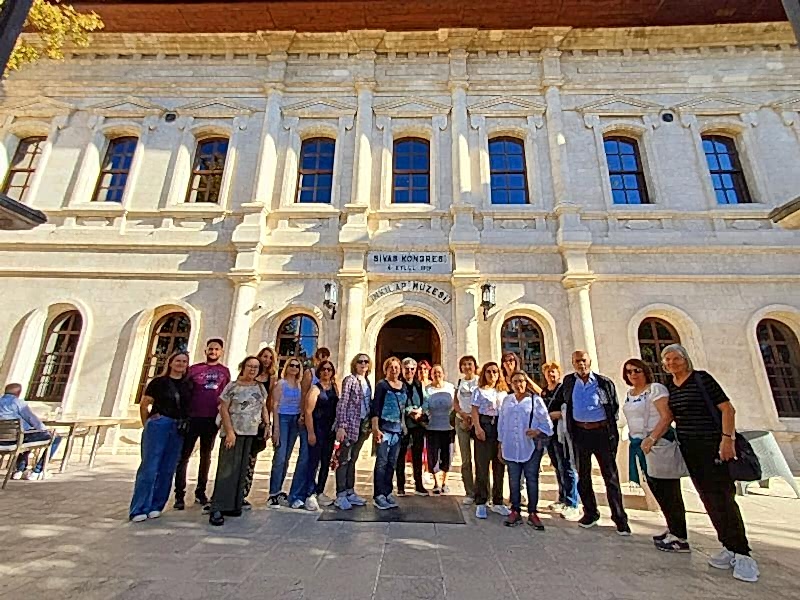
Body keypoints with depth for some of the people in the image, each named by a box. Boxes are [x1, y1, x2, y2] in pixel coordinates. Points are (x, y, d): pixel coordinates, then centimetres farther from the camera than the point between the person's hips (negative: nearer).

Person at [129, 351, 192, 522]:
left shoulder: (189, 385, 8)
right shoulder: (159, 382, 0)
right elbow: (144, 405, 5)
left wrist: (186, 425, 3)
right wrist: (147, 425, 5)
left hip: (179, 429, 3)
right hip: (159, 425, -3)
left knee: (167, 469, 7)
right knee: (149, 467, -3)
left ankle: (156, 506, 18)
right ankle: (139, 509, 7)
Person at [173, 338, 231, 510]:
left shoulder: (225, 371, 7)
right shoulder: (194, 369, 2)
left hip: (212, 419, 2)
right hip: (192, 418, -2)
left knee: (206, 456, 12)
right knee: (184, 455, 3)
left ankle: (200, 492, 25)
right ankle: (179, 494, 14)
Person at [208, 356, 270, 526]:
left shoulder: (260, 387, 10)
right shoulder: (232, 386, -3)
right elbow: (223, 409, -6)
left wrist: (267, 424, 2)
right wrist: (229, 432, -13)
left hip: (252, 434, 4)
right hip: (234, 432, -4)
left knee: (242, 470, 10)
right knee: (227, 470, -3)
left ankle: (234, 505, 20)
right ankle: (217, 509, 3)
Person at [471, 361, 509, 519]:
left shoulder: (503, 392, 13)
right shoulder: (479, 391, 3)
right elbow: (475, 411, -2)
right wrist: (477, 428, -14)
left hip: (500, 426, 4)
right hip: (484, 425, -4)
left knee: (499, 465, 8)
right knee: (482, 465, -1)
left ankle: (497, 502, 21)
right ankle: (480, 503, 7)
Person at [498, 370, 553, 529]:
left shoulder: (536, 400, -1)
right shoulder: (506, 400, 9)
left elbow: (547, 423, -1)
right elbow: (501, 423, 11)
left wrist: (538, 431, -21)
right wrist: (500, 445, 11)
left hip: (531, 447, -2)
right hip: (511, 448, 3)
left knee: (532, 480, 7)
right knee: (514, 480, 9)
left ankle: (532, 513, 20)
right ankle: (515, 511, 21)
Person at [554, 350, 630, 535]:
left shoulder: (604, 382, -1)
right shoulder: (568, 382, 5)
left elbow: (615, 406, 5)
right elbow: (557, 402, 17)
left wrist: (611, 428, 0)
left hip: (602, 432, -2)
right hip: (580, 433, 3)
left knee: (611, 476, 2)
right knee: (583, 476, 11)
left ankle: (620, 519, 13)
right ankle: (590, 513, 26)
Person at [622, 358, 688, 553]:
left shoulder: (655, 389, -10)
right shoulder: (629, 394, 12)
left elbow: (667, 417, -19)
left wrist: (652, 439, -26)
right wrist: (635, 440, 12)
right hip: (640, 445, 8)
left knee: (668, 491, -1)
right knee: (658, 491, 15)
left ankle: (679, 538, 9)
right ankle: (672, 529, 28)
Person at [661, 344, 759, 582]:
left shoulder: (701, 378, -7)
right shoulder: (669, 387, 8)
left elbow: (727, 408, -10)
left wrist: (727, 439, -19)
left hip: (711, 445, -5)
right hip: (689, 449, 6)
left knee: (724, 497, -5)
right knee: (708, 498, 9)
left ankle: (742, 553, 5)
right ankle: (729, 546, 20)